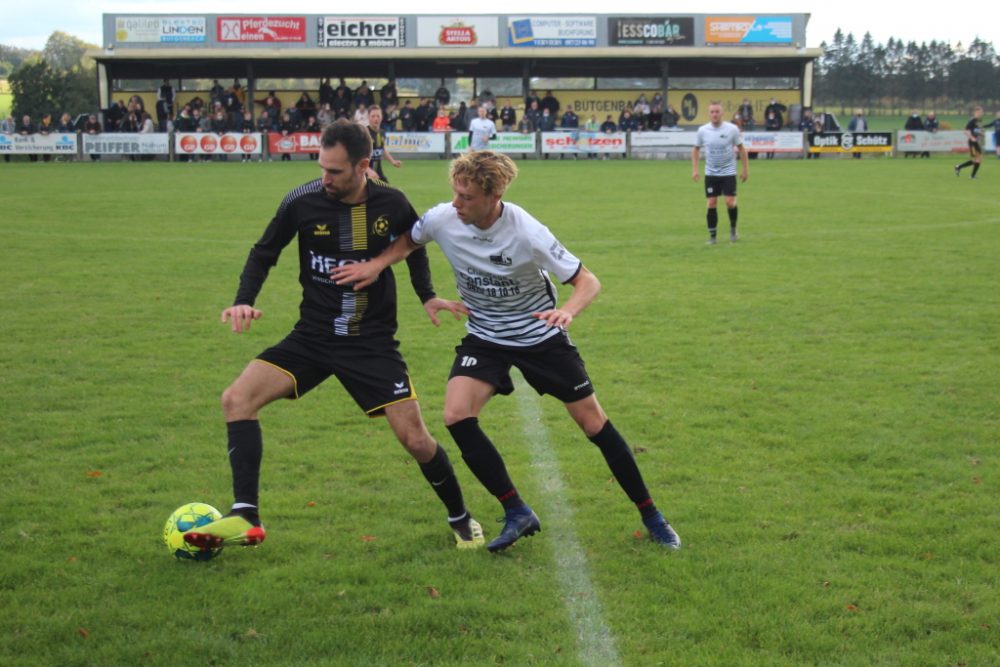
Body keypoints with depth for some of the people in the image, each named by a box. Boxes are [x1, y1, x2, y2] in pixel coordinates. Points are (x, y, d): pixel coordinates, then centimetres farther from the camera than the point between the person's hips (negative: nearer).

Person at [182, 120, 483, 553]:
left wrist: (428, 297, 3)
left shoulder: (391, 205, -9)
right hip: (313, 338, 1)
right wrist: (244, 301, -11)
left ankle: (461, 519, 23)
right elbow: (264, 255, 4)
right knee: (237, 398, -18)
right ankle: (245, 519, -15)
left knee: (416, 440, -5)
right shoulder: (302, 202, -11)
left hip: (373, 343, -1)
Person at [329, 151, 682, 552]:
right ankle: (517, 514, -5)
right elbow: (409, 241, 6)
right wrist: (376, 265, -13)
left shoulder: (527, 233, -27)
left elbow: (588, 282, -20)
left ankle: (651, 518, 20)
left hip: (540, 336, -3)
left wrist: (567, 311, -41)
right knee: (456, 417, -20)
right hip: (484, 338, 3)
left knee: (594, 424, 1)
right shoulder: (442, 219, -18)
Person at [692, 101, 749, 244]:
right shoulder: (702, 130, -4)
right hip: (711, 173, 2)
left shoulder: (732, 129, -9)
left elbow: (741, 148, 1)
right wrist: (694, 169, 0)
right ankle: (712, 236, 9)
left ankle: (733, 229, 17)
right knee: (712, 203, -1)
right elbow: (696, 149, 8)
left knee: (730, 202, -9)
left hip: (728, 172, -2)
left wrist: (745, 169, 0)